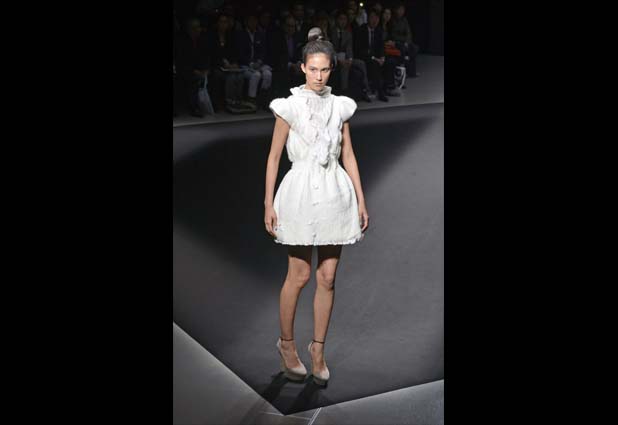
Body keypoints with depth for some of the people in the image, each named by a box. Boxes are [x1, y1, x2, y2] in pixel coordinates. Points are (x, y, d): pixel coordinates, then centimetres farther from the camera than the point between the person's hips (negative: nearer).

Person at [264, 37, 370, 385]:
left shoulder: (340, 107, 7)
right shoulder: (289, 107, -3)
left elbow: (348, 155, 11)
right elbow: (274, 156, -1)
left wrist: (361, 200, 8)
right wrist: (269, 204, -5)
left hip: (335, 194, 3)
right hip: (301, 194, -3)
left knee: (328, 278, 6)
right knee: (299, 276, 3)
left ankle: (318, 348, 19)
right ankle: (287, 343, 23)